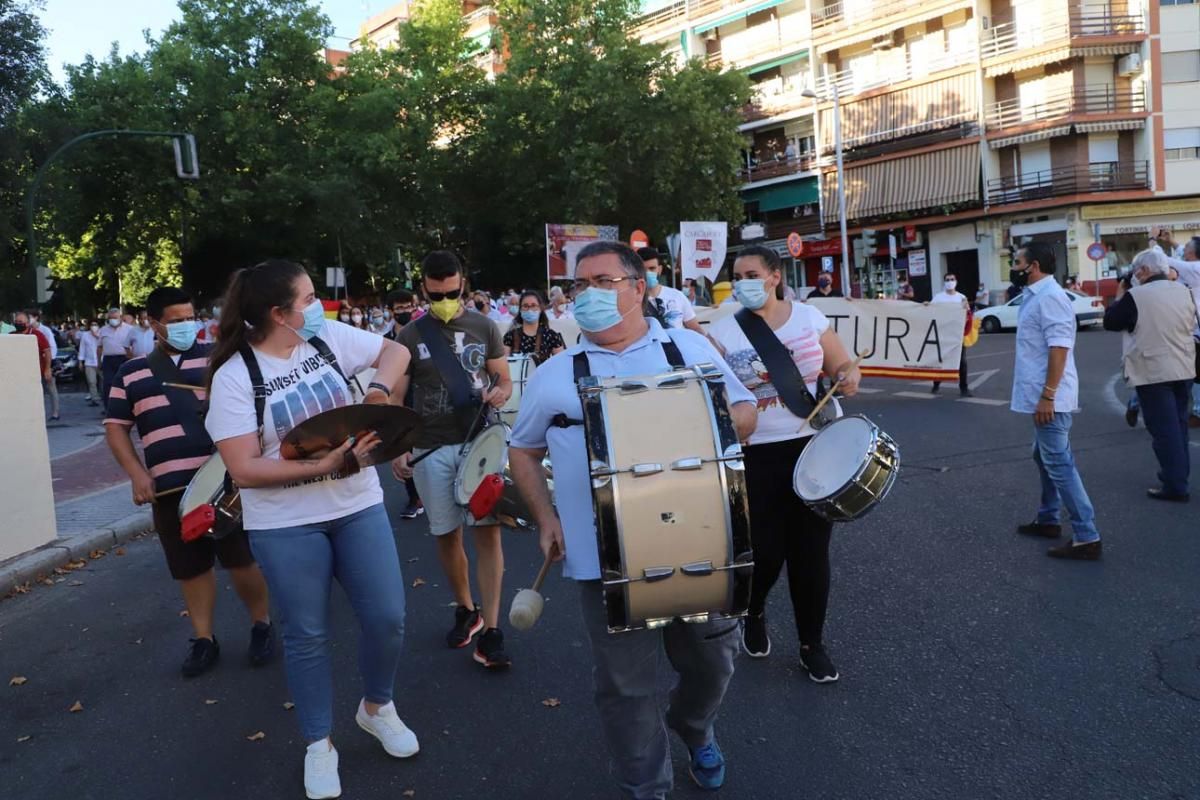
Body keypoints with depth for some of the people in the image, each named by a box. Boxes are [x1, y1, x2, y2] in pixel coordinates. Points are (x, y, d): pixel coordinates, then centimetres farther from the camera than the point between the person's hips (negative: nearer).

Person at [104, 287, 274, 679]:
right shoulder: (131, 372, 12)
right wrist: (137, 474, 1)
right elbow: (116, 427, 14)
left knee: (241, 559, 2)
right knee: (190, 567, 11)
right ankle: (203, 638, 26)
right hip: (170, 487, 3)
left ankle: (261, 625, 22)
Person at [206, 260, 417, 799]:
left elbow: (395, 352, 11)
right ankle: (319, 745, 29)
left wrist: (378, 390, -10)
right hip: (286, 525, -3)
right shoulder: (234, 377, -13)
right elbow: (243, 470, -18)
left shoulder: (327, 337, -3)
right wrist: (322, 465, -27)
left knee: (387, 617, 6)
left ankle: (377, 708, 34)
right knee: (307, 635, 8)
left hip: (358, 506, 4)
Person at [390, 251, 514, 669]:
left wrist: (498, 394, -14)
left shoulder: (484, 326, 5)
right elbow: (395, 399, 3)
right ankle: (465, 609, 32)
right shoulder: (411, 336, 3)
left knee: (487, 530, -7)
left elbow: (505, 382, 10)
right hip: (431, 448, 1)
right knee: (446, 534, 10)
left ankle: (490, 630, -3)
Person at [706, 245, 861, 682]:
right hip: (757, 454, -1)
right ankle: (754, 612, 35)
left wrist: (850, 376, -13)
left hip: (816, 445, 2)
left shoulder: (809, 317, 1)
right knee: (766, 549, -1)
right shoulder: (724, 333, -3)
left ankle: (812, 644, 27)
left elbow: (842, 365, 8)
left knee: (811, 550, 8)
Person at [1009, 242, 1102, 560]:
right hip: (1041, 395, 11)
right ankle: (1048, 519, 33)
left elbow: (1059, 347, -24)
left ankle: (1087, 537, -5)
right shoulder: (1037, 296, 14)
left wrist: (1047, 395, -27)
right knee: (1045, 457, 20)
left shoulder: (1050, 297, -17)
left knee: (1058, 463, -8)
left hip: (1048, 398, -11)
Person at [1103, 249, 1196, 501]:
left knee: (1164, 429, -2)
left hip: (1153, 373, -6)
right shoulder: (1183, 291, 5)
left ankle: (1175, 486, 0)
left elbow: (1110, 322, -3)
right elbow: (1191, 323, 19)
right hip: (1183, 369, 7)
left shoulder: (1136, 295, -15)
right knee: (1179, 426, 17)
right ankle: (1177, 474, 29)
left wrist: (1119, 297, 9)